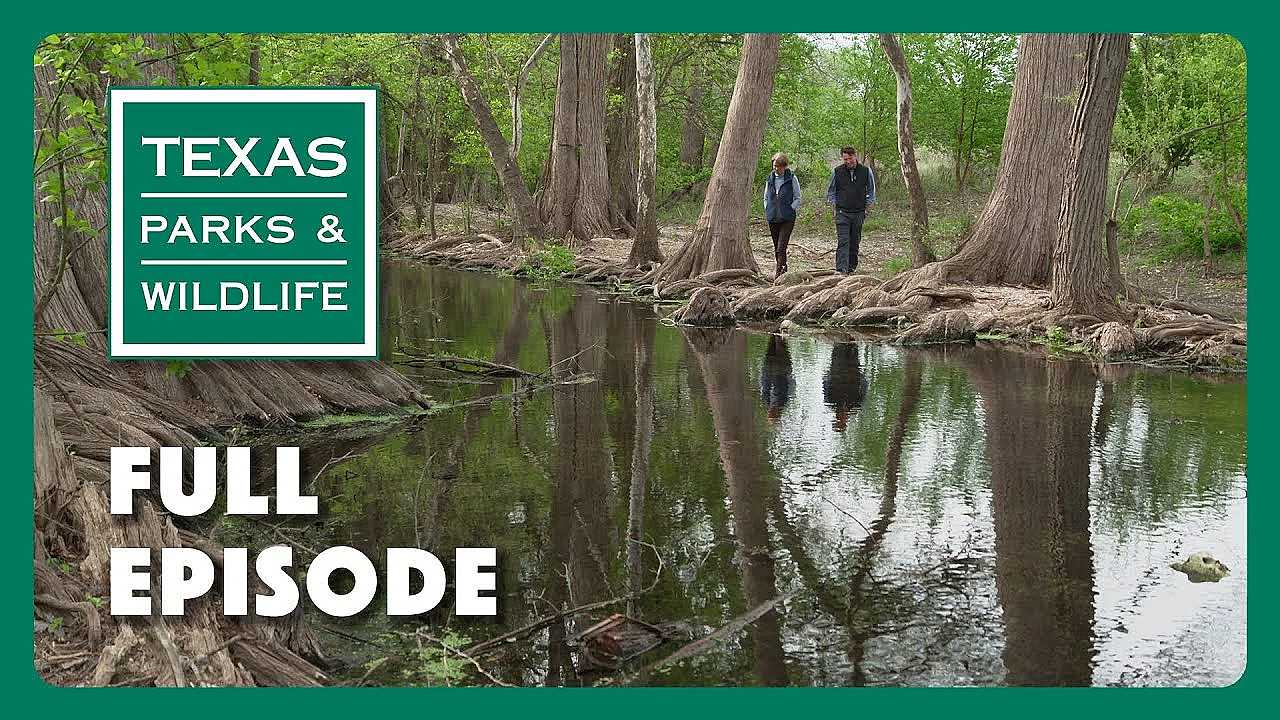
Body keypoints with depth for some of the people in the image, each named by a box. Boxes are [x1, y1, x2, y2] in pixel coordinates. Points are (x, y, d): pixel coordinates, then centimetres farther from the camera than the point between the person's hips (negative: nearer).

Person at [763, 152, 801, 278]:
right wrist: (768, 211, 6)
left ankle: (779, 274, -17)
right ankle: (783, 269, 23)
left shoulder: (792, 178, -2)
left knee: (781, 247, -14)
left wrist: (789, 210, -8)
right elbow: (766, 198, 20)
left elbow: (797, 199, 2)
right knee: (776, 248, 10)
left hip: (787, 219, -5)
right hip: (772, 218, 5)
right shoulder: (770, 178, 10)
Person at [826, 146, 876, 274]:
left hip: (859, 213, 1)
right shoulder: (837, 171, 2)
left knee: (854, 242, 7)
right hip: (842, 212, -1)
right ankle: (841, 270, -18)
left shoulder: (866, 171, 3)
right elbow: (831, 191, 11)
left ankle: (851, 267, 19)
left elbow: (871, 191, 13)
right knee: (843, 242, -12)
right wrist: (834, 208, 3)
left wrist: (866, 207, 6)